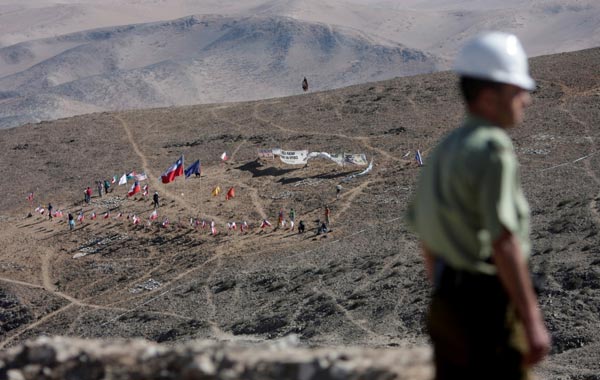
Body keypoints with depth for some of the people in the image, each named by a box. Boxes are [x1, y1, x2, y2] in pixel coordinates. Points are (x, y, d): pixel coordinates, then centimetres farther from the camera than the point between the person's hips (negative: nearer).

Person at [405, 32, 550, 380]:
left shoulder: (446, 149, 14)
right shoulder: (492, 150, -14)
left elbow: (427, 237, 19)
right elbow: (504, 244, -21)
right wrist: (533, 322, -20)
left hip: (448, 302, 9)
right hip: (488, 305, -9)